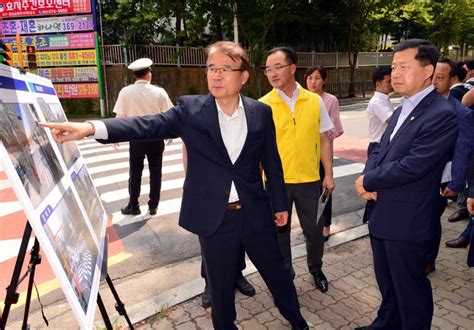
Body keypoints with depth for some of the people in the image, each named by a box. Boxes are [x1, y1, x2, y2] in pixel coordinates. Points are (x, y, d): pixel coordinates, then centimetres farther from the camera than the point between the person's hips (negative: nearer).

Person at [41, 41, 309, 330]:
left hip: (255, 213, 2)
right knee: (221, 284, 16)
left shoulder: (261, 113, -2)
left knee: (277, 273, 19)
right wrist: (91, 127, -32)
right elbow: (148, 125, -18)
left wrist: (280, 203, 10)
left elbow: (272, 163, 5)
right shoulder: (190, 109, -6)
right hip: (214, 217, -1)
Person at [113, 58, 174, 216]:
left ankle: (133, 206, 22)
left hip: (136, 139, 0)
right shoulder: (159, 91, -7)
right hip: (156, 138, 1)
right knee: (155, 172, 11)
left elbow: (120, 117, -6)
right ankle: (153, 206, 20)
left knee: (135, 173, 12)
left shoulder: (126, 92, -8)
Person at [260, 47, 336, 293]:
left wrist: (328, 174, 2)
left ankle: (316, 269, 43)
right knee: (279, 232, 14)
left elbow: (324, 139, 4)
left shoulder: (315, 101, -1)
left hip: (309, 179, 1)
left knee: (314, 230, 15)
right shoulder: (263, 105, -6)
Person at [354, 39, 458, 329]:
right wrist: (369, 180, -8)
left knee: (410, 289, 11)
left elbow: (412, 165, -26)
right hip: (383, 216, 9)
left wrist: (368, 181, -13)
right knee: (387, 282, 25)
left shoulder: (441, 114, -18)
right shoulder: (403, 109, 11)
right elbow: (380, 151, 12)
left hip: (408, 221, -9)